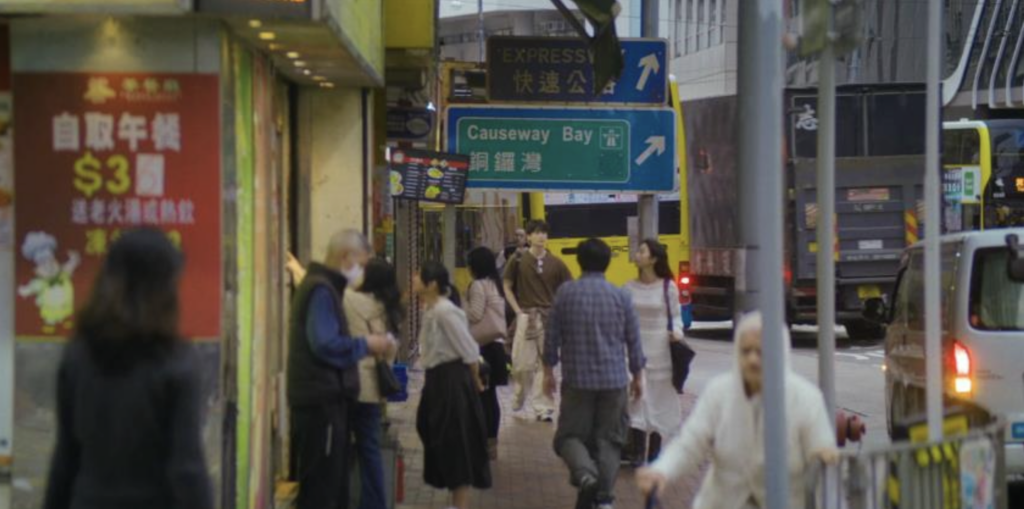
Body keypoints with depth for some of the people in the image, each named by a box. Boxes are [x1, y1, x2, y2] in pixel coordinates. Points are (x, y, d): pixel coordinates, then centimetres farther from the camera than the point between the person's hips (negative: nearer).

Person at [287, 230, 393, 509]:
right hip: (321, 399, -11)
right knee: (320, 485, -6)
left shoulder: (323, 287, 17)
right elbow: (325, 345, -25)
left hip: (323, 397, 11)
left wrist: (365, 346, 8)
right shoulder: (322, 290, -16)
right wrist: (365, 345, -12)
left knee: (331, 481, 15)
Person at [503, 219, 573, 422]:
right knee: (522, 364, 2)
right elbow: (507, 287, 7)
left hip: (549, 318, 1)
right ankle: (519, 400, 25)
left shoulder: (555, 263, 1)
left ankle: (543, 408, 5)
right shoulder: (519, 260, -1)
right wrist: (518, 311, 0)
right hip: (526, 317, -1)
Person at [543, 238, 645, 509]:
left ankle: (585, 474, -22)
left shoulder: (566, 293, -4)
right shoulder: (621, 296, -1)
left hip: (577, 380, -1)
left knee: (570, 435, 6)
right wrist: (638, 375, 17)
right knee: (609, 441, 9)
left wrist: (549, 371, 13)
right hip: (614, 380, 1)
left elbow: (553, 337, 0)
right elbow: (634, 341, 5)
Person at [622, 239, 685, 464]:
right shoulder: (630, 288, 4)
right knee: (636, 396, -6)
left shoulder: (668, 287, -2)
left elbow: (675, 316, 4)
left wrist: (676, 332, -14)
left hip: (659, 350, -1)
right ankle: (636, 451, -6)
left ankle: (654, 451, 14)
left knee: (659, 398, 5)